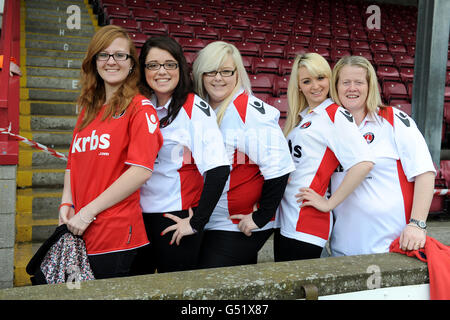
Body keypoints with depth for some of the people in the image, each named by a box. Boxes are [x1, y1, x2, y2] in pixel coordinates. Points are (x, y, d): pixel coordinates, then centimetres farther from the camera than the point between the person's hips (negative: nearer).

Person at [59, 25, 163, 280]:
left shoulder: (140, 108, -7)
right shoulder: (89, 110, 15)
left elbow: (142, 170, -18)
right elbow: (74, 163, 18)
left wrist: (88, 211, -15)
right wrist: (67, 204, 1)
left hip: (116, 235, -6)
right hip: (81, 232, 7)